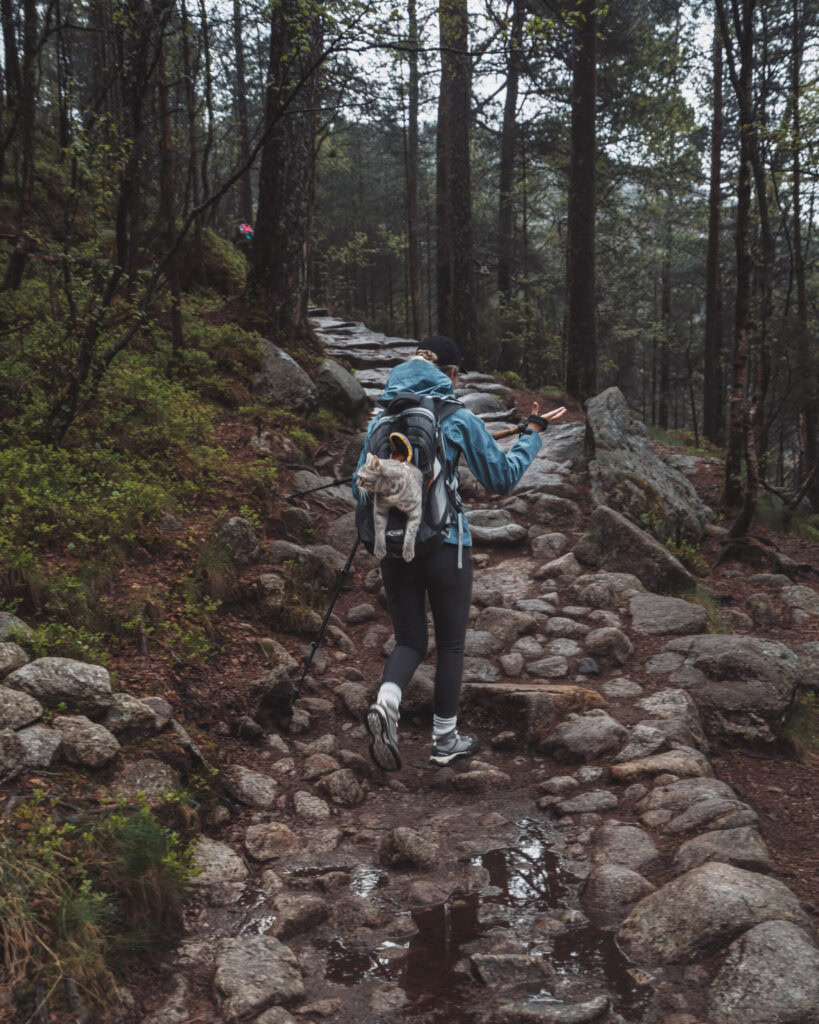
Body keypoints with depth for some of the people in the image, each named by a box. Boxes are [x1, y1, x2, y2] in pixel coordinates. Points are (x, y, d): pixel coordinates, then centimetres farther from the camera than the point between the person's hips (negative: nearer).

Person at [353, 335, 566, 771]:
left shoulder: (382, 419, 5)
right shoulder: (458, 419, -5)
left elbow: (360, 489, 9)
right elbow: (503, 477, 2)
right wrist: (532, 433, 14)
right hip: (445, 544, -3)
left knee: (409, 640, 15)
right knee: (450, 643, 13)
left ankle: (386, 703, -14)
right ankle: (445, 738, 22)